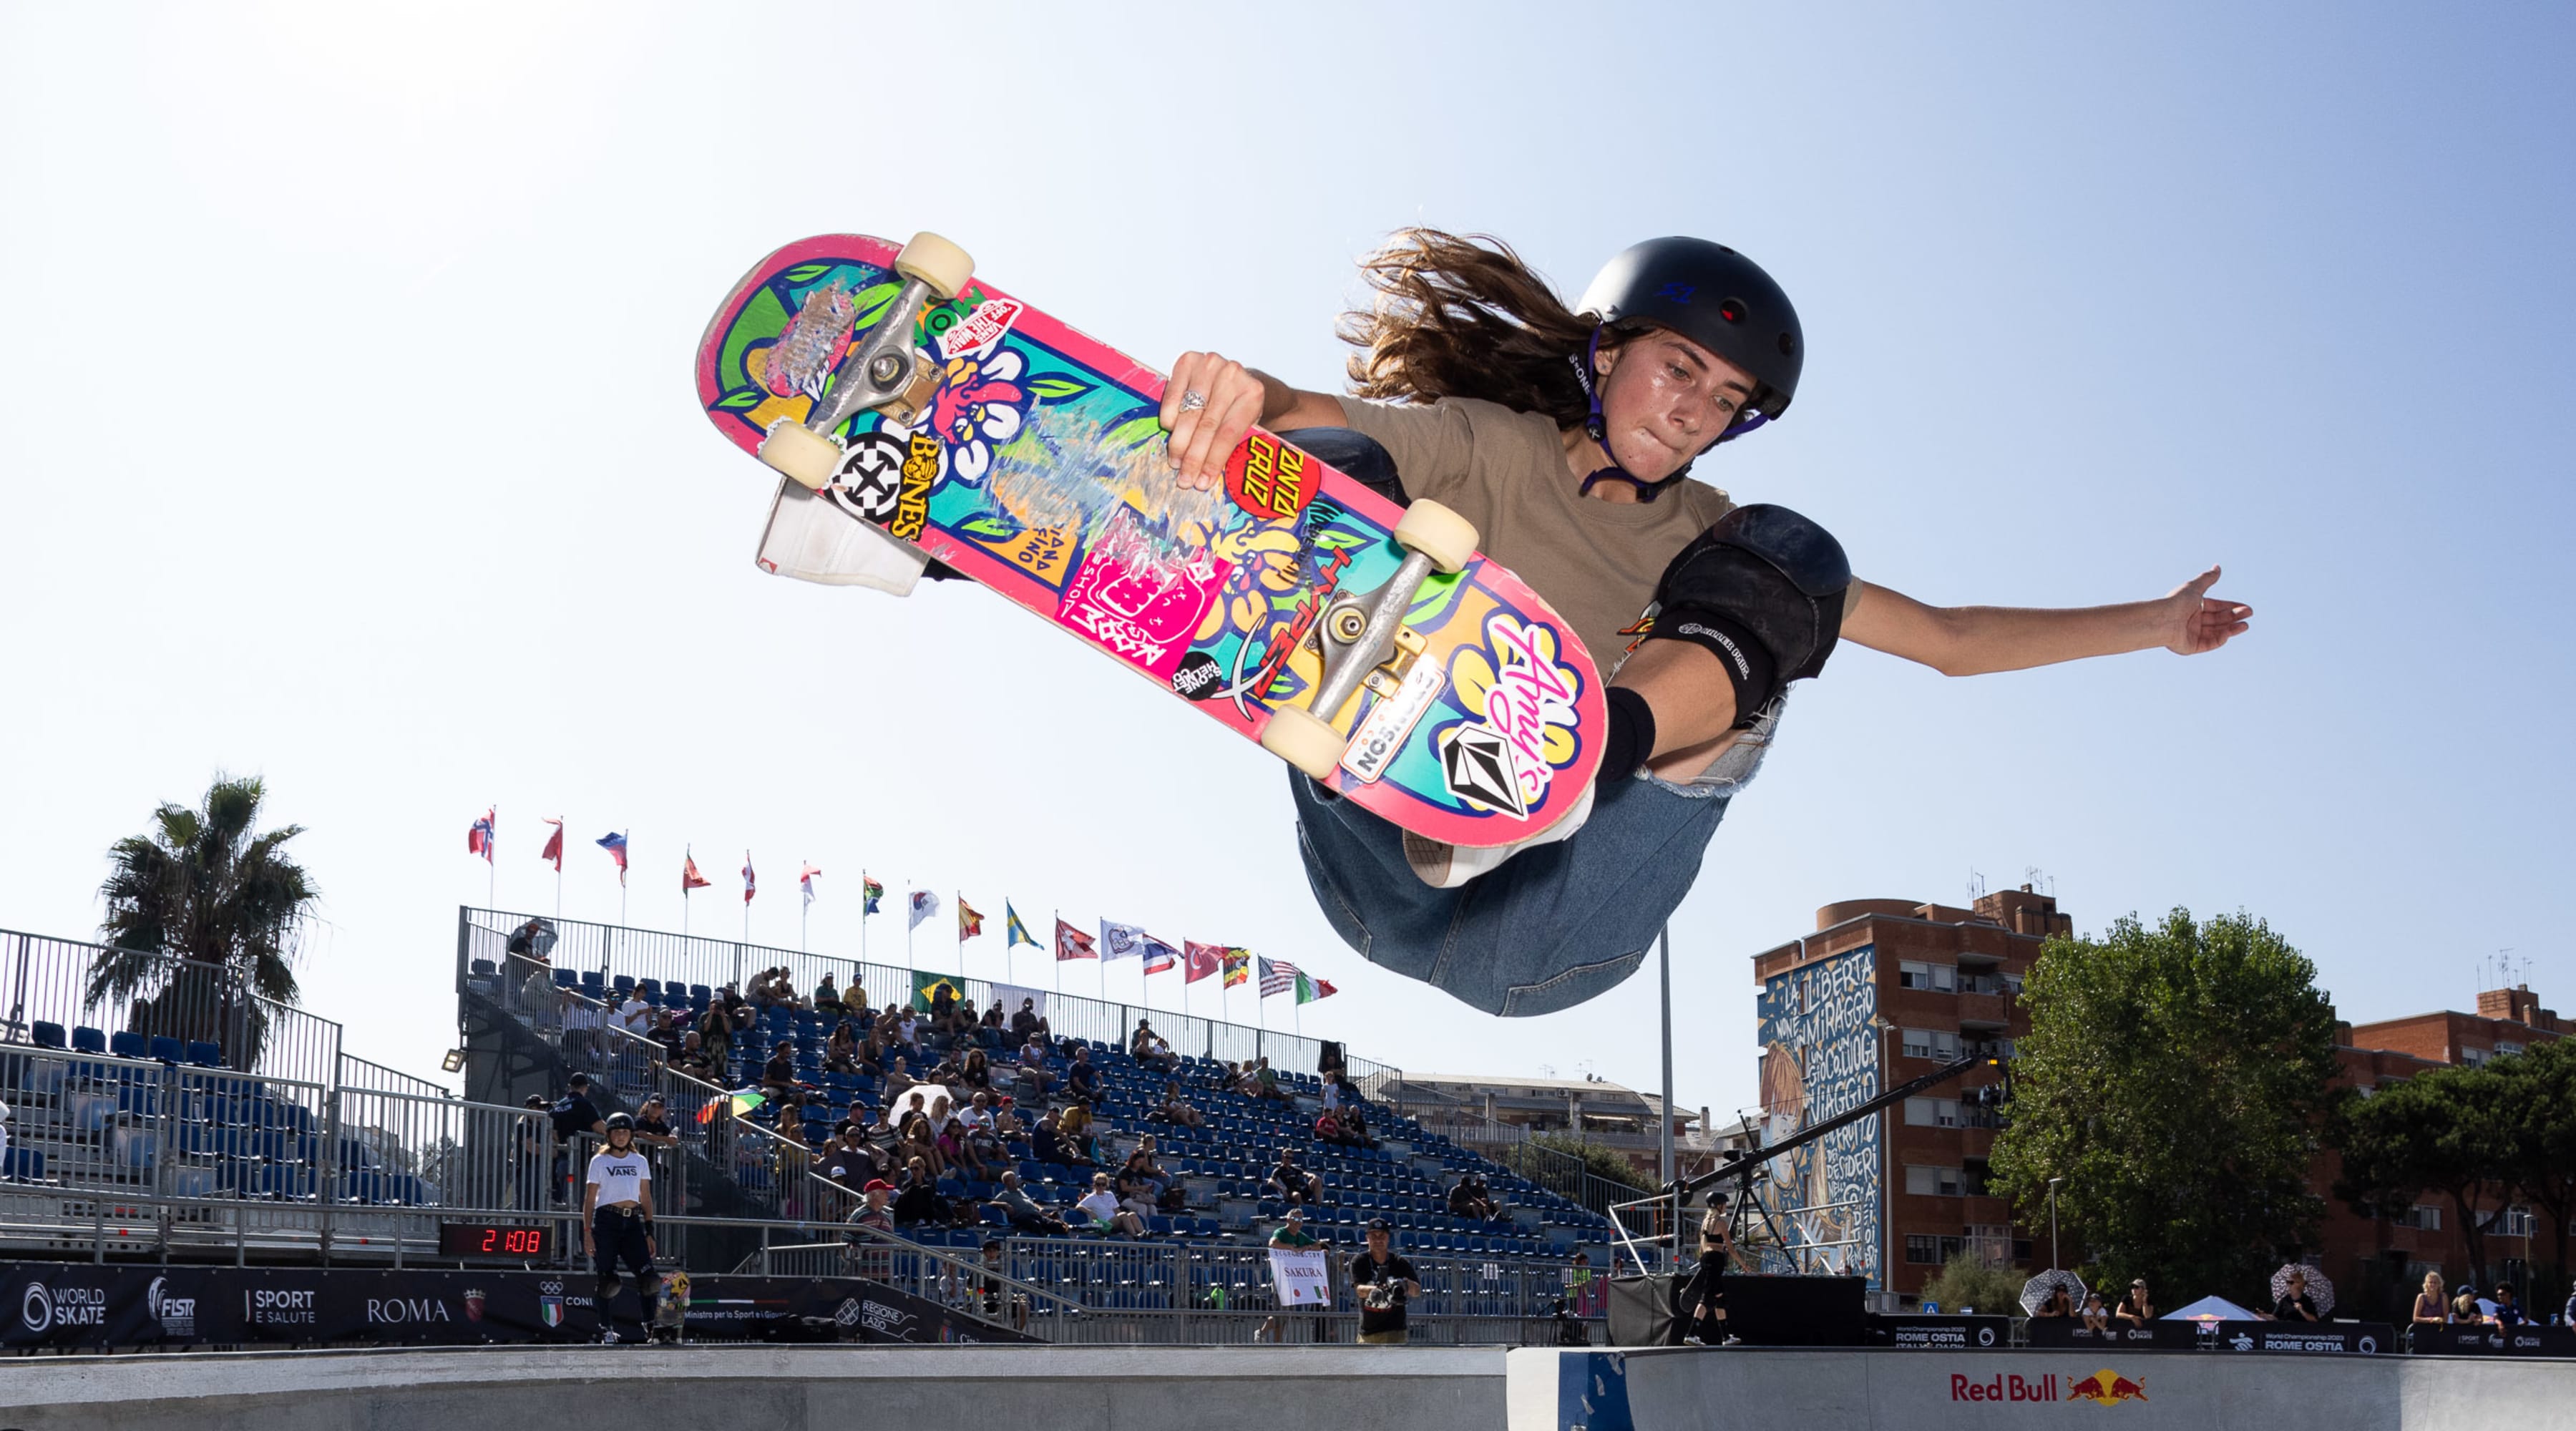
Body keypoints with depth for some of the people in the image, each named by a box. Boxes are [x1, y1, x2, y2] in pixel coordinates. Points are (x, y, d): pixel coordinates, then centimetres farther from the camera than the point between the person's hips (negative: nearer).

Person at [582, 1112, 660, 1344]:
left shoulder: (639, 1161, 14)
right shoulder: (599, 1161, 5)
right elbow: (589, 1199, 2)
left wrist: (649, 1233, 8)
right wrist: (587, 1232, -6)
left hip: (633, 1222, 3)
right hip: (606, 1221, -3)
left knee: (648, 1276, -9)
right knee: (607, 1279, -3)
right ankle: (606, 1329, 8)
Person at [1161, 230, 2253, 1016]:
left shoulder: (1721, 546, 20)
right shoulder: (1483, 450, 8)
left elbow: (1949, 639, 25)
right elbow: (1295, 422, -12)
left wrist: (2154, 624, 23)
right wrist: (1238, 392, -35)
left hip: (1544, 941, 2)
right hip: (1387, 871, -2)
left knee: (1792, 560, -12)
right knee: (1333, 466, -19)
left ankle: (1582, 753, -41)